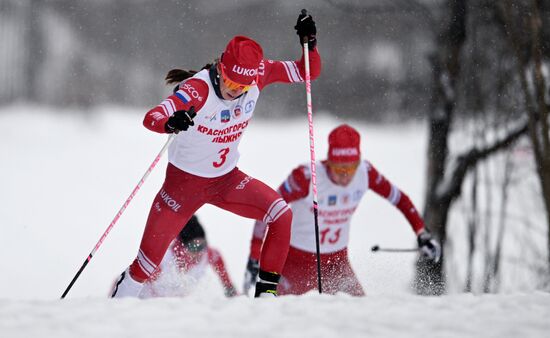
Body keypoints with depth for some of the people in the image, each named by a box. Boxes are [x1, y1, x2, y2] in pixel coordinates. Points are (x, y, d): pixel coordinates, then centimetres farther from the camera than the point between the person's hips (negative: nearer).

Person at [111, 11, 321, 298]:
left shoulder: (258, 74, -15)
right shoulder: (198, 89, -30)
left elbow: (309, 72, -6)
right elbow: (151, 118, -42)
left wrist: (310, 43, -27)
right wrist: (171, 123, -65)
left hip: (227, 180, 4)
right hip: (184, 181, -4)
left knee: (282, 215, -19)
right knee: (149, 260, 1)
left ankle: (266, 291, -9)